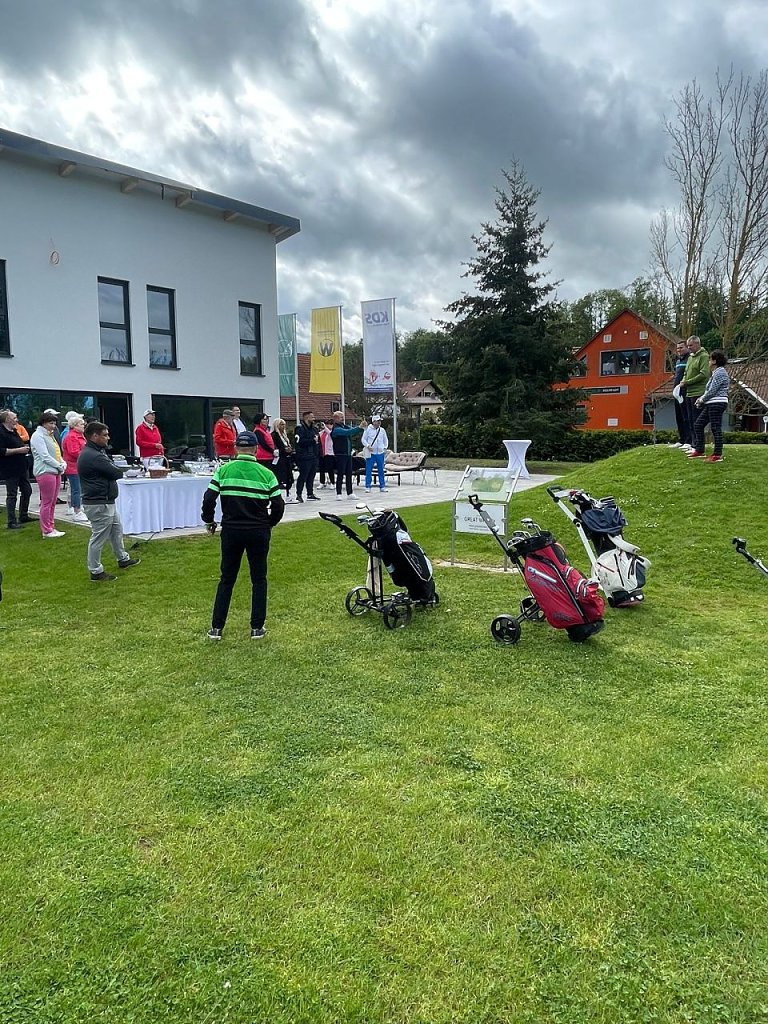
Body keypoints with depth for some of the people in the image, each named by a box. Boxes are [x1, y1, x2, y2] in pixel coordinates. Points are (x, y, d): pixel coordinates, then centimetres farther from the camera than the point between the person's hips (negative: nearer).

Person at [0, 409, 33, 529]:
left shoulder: (14, 431, 14)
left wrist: (25, 448, 10)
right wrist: (18, 450, -23)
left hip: (22, 468, 9)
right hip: (11, 470, -9)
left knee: (27, 491, 15)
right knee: (12, 495, -3)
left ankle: (23, 516, 29)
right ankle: (11, 522, 4)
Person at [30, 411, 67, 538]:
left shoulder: (50, 436, 19)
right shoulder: (38, 436, -8)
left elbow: (57, 453, 22)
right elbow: (45, 456, -15)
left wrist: (63, 463, 4)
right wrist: (59, 466, -11)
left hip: (55, 471, 9)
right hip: (45, 472, -9)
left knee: (52, 502, 12)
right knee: (46, 503, -5)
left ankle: (51, 528, 18)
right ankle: (46, 531, -1)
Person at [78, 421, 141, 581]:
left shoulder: (96, 452, 12)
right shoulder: (93, 456, -23)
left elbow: (110, 468, 11)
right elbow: (116, 473, -20)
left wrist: (116, 469, -11)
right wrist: (127, 470, 0)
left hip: (106, 502, 11)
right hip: (98, 504, -11)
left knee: (116, 530, 23)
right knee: (98, 538, -1)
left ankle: (123, 559, 39)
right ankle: (96, 572, 9)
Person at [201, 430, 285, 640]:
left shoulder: (223, 470, -3)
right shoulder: (266, 473, -4)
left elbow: (209, 499, -7)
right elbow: (278, 506, -4)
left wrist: (208, 521, 11)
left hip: (231, 531, 1)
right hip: (258, 532, -1)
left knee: (227, 579, 12)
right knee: (259, 580, 12)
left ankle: (216, 628, 14)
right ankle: (257, 628, 14)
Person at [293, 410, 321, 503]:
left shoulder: (314, 428, 18)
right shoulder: (300, 428, -8)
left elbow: (318, 441, 22)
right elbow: (300, 441, -21)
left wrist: (319, 453, 13)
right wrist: (312, 440, -16)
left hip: (314, 456, 8)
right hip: (304, 457, -8)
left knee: (311, 476, 11)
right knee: (303, 476, -5)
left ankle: (310, 494, 18)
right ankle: (299, 494, 1)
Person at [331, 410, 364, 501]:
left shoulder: (345, 426, 14)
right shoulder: (336, 429, -12)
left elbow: (353, 432, 10)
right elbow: (348, 432, -25)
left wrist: (361, 427, -9)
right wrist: (359, 427, -25)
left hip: (348, 454, 8)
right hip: (340, 455, -8)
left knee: (349, 474, 9)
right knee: (340, 475, -4)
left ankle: (350, 493, 15)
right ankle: (338, 494, 1)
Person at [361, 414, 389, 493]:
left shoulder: (382, 430, 10)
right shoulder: (368, 429, -2)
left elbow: (385, 439, 21)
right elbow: (363, 439, 1)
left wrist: (385, 447, 10)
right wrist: (368, 446, -12)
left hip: (380, 453, 3)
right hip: (371, 453, -3)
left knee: (381, 470, 7)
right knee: (369, 470, -3)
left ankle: (382, 486, 13)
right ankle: (368, 487, 3)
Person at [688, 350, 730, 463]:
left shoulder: (719, 373, -13)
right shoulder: (716, 373, 20)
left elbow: (712, 391, -17)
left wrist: (702, 400, -4)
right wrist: (701, 399, 12)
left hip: (717, 404, -11)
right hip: (711, 404, 11)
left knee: (716, 428, -9)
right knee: (698, 425, 11)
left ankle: (717, 455, -7)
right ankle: (699, 451, 14)